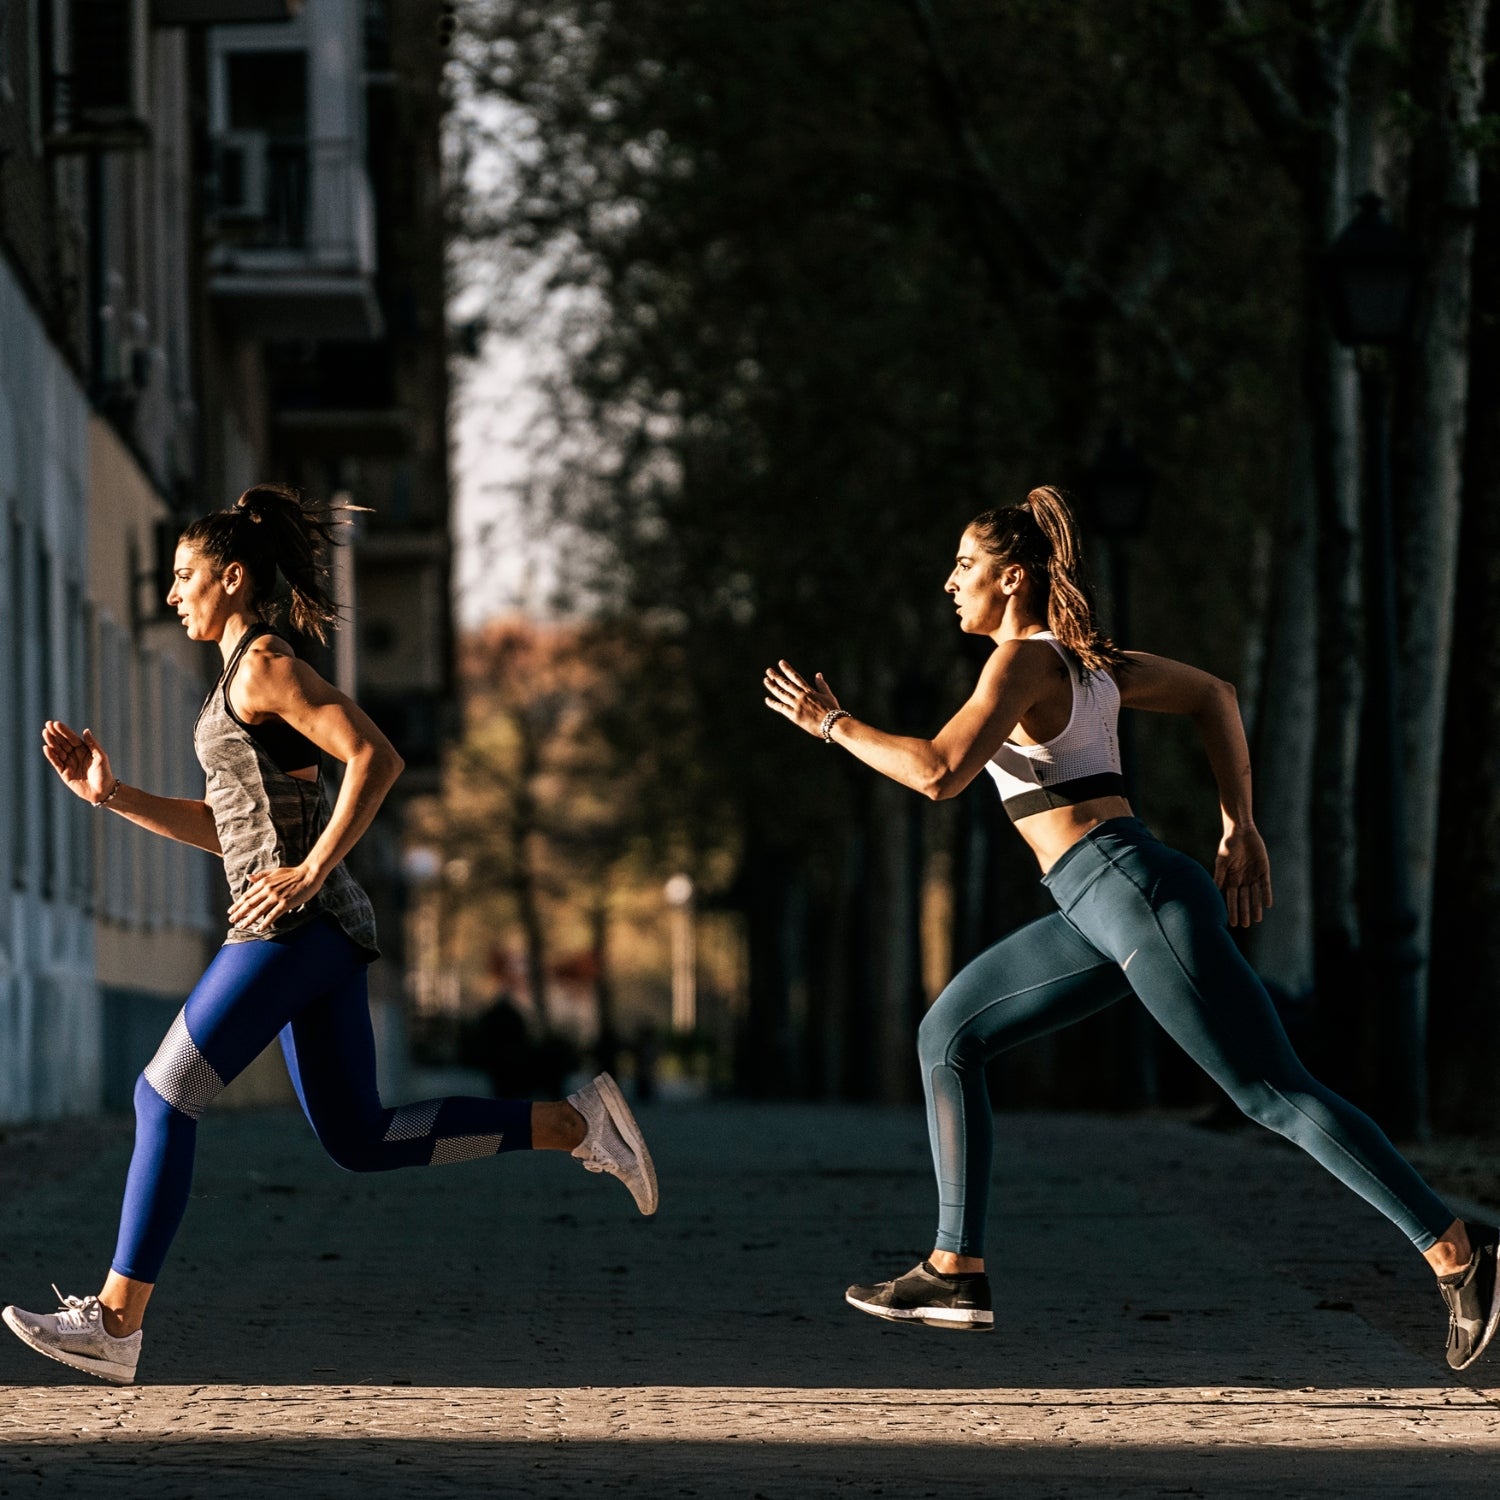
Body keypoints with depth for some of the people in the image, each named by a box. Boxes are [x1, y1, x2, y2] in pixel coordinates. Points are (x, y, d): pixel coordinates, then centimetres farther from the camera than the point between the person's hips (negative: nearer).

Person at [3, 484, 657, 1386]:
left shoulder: (267, 664, -9)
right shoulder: (250, 680, 20)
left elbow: (377, 758, -21)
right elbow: (226, 830, 24)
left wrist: (310, 870, -21)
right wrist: (111, 795, 16)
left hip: (298, 924, -10)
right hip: (314, 936, 10)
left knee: (165, 1098, -5)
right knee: (361, 1140, 10)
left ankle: (115, 1322, -3)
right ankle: (576, 1124, 8)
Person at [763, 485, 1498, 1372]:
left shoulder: (1024, 661, -11)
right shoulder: (1087, 659, 17)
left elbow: (938, 773, -23)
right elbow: (1215, 696, 26)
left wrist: (833, 724, -8)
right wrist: (1242, 828, 23)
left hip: (1141, 896, -10)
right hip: (1107, 912, 10)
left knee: (1276, 1095, -8)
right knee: (949, 1036, 10)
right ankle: (958, 1273, 10)